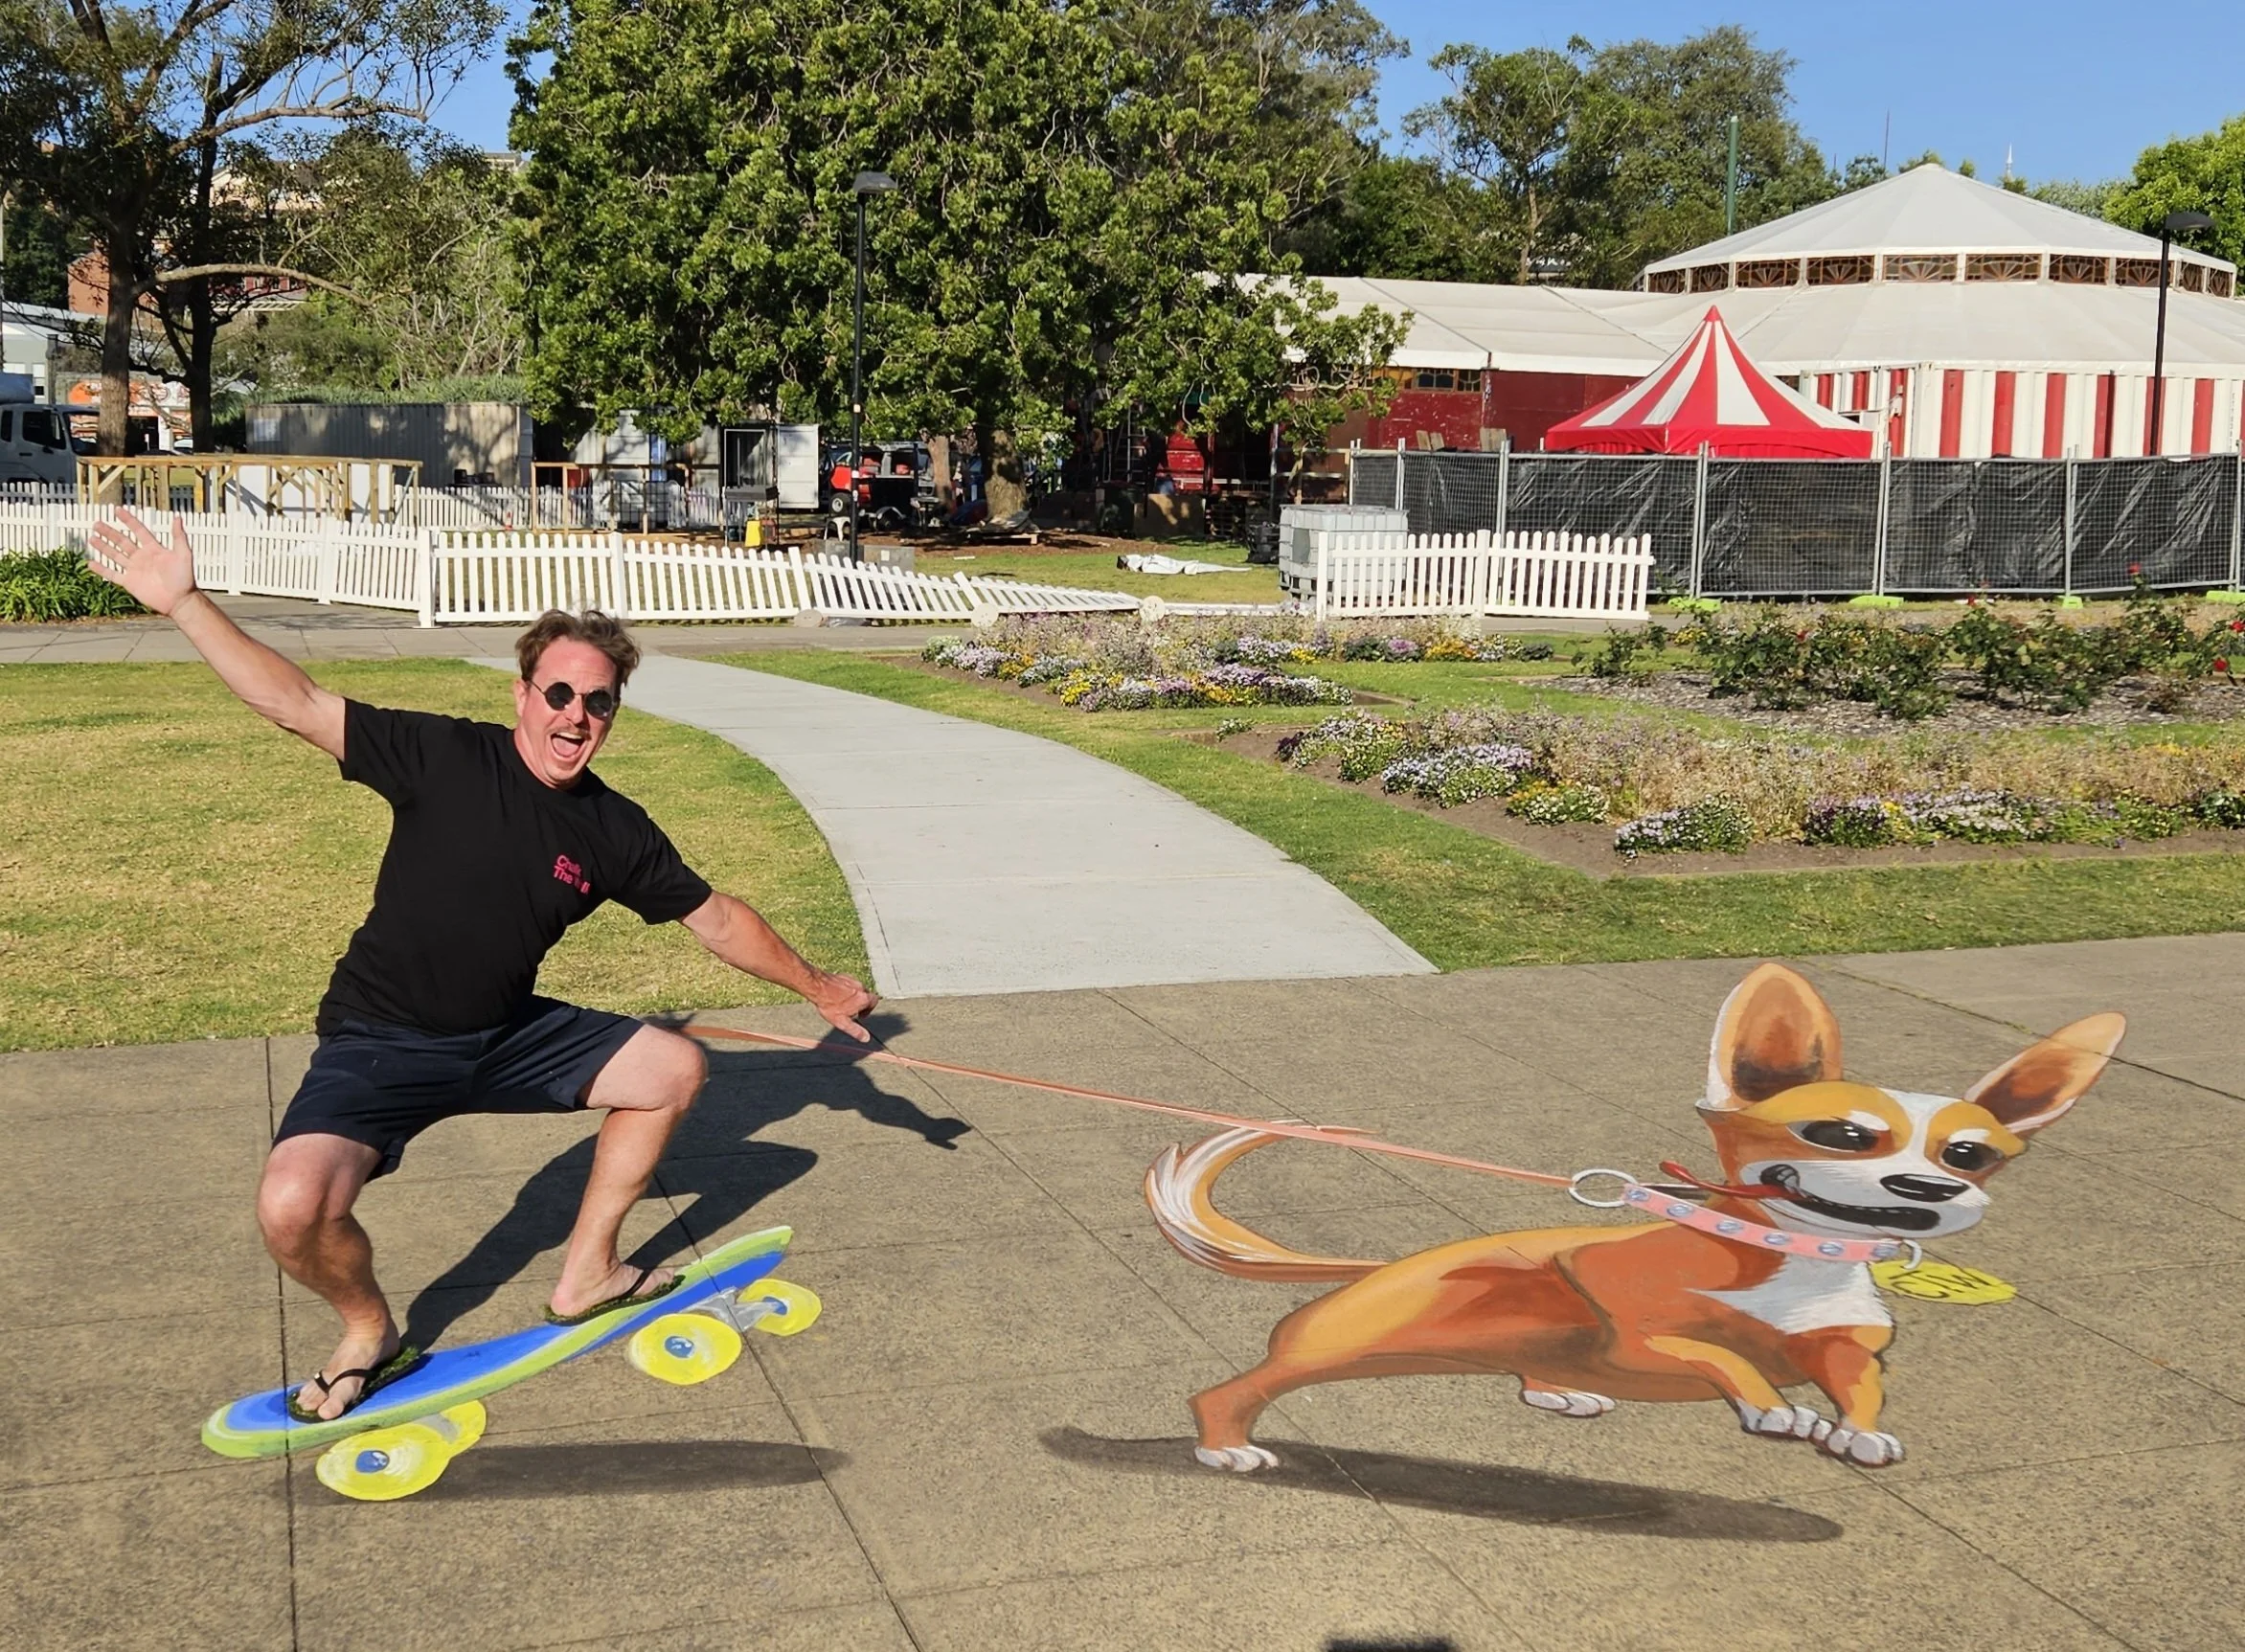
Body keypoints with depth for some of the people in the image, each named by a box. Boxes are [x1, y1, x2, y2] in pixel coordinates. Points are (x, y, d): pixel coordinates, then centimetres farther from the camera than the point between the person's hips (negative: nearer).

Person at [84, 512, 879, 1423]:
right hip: (380, 1042, -5)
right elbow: (297, 703, -17)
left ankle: (585, 1277, 21)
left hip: (508, 1038, 5)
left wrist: (815, 985, 15)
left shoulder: (616, 832, -3)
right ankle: (368, 1330, 7)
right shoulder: (446, 757, -15)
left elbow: (716, 918, 9)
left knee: (675, 1067, 6)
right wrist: (183, 602, -23)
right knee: (295, 1207, -30)